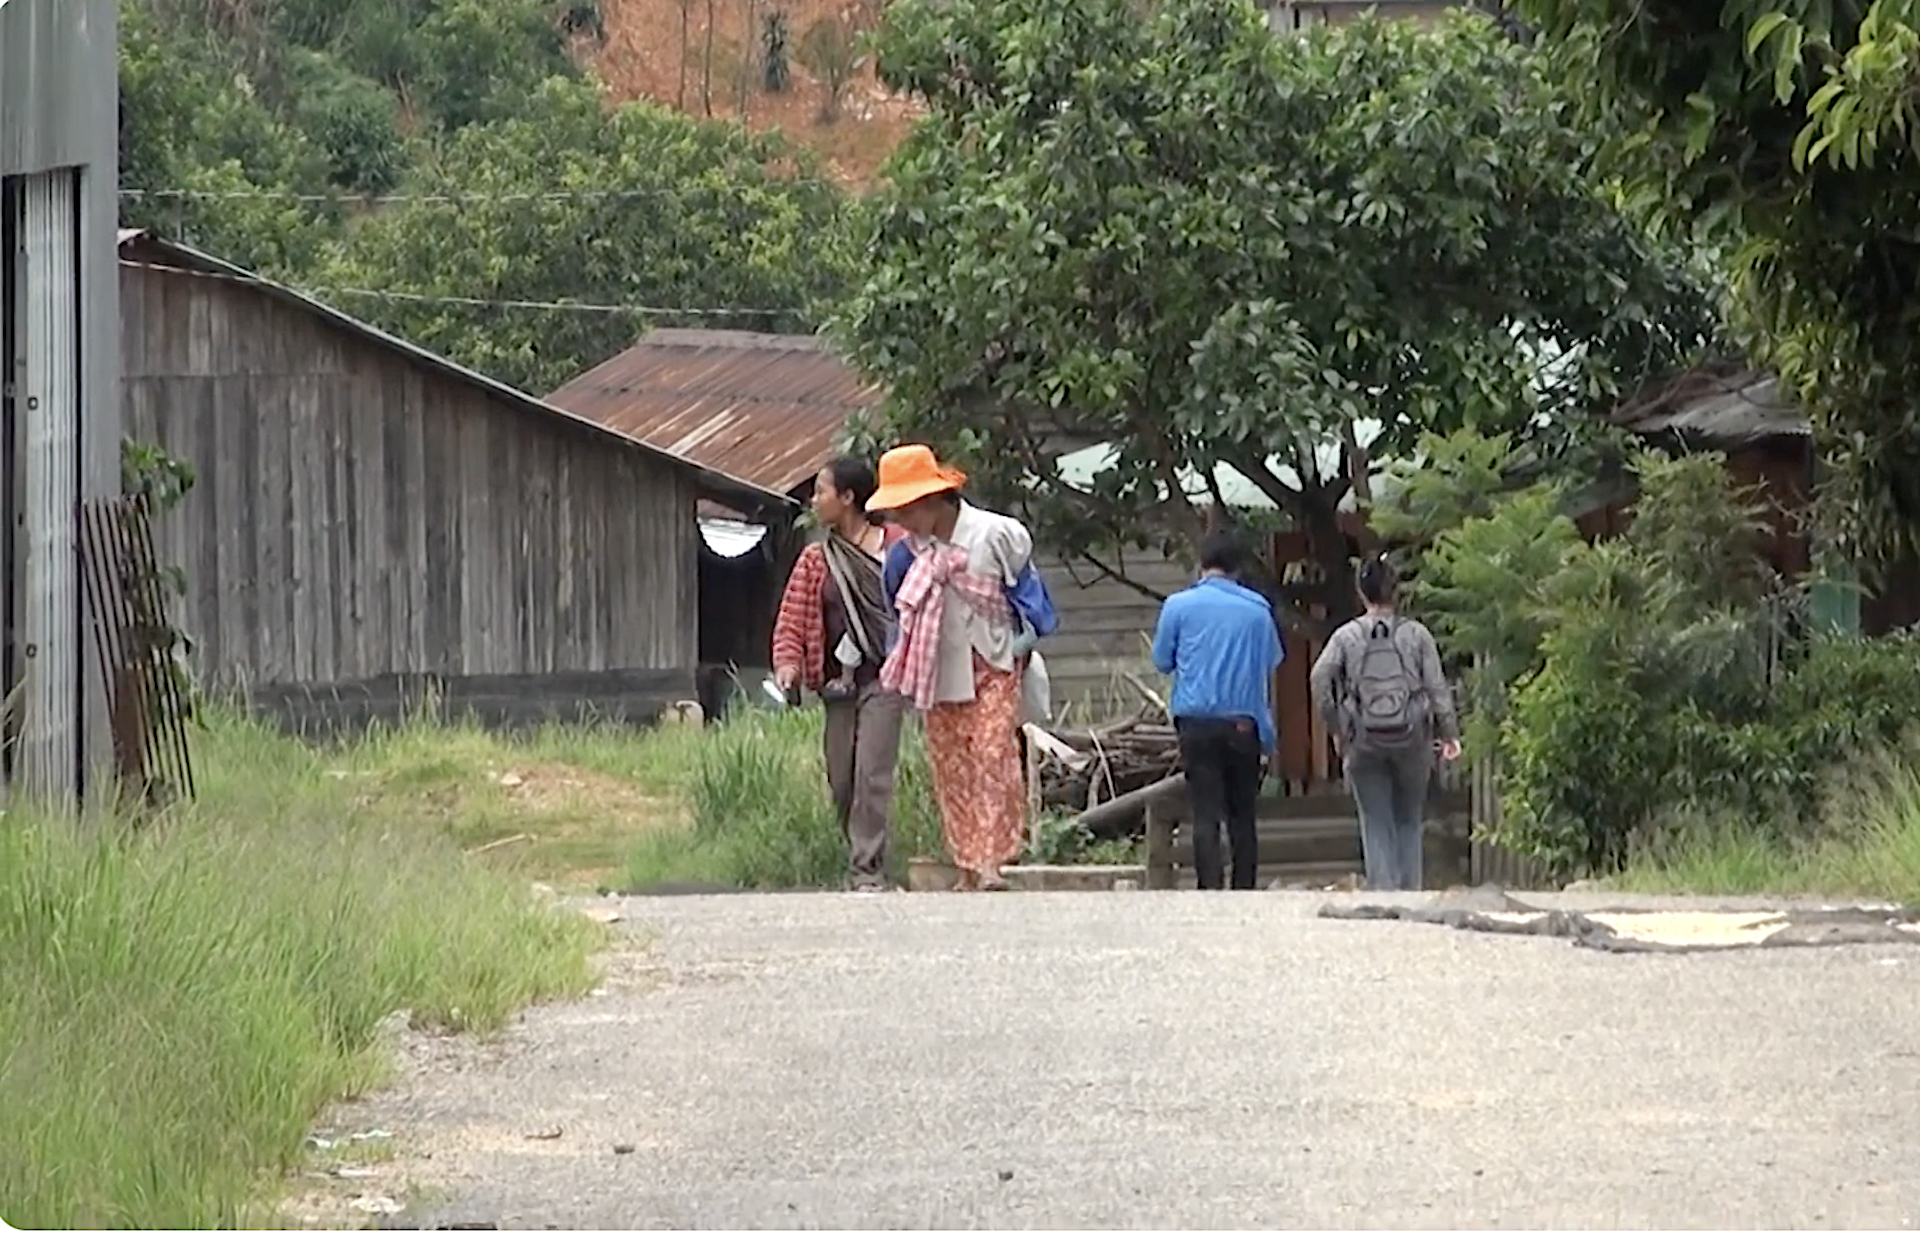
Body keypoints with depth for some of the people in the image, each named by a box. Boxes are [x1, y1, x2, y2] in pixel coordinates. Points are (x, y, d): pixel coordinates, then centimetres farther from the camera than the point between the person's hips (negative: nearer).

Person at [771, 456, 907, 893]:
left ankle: (869, 873, -14)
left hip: (882, 679, -5)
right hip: (838, 684, 5)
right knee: (841, 783, 6)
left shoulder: (895, 547, -2)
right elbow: (791, 621, 8)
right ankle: (862, 866, 18)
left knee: (872, 774, -14)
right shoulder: (815, 561, 11)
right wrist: (788, 661, -10)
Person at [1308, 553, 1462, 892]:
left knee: (1376, 824, 5)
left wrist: (1336, 729, 0)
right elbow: (1436, 686, 0)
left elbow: (1320, 678, -9)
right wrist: (1449, 733, 5)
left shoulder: (1346, 637, 2)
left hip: (1364, 743, 0)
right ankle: (1410, 892, 8)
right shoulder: (1416, 635, 2)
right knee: (1409, 820, 13)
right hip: (1412, 739, 0)